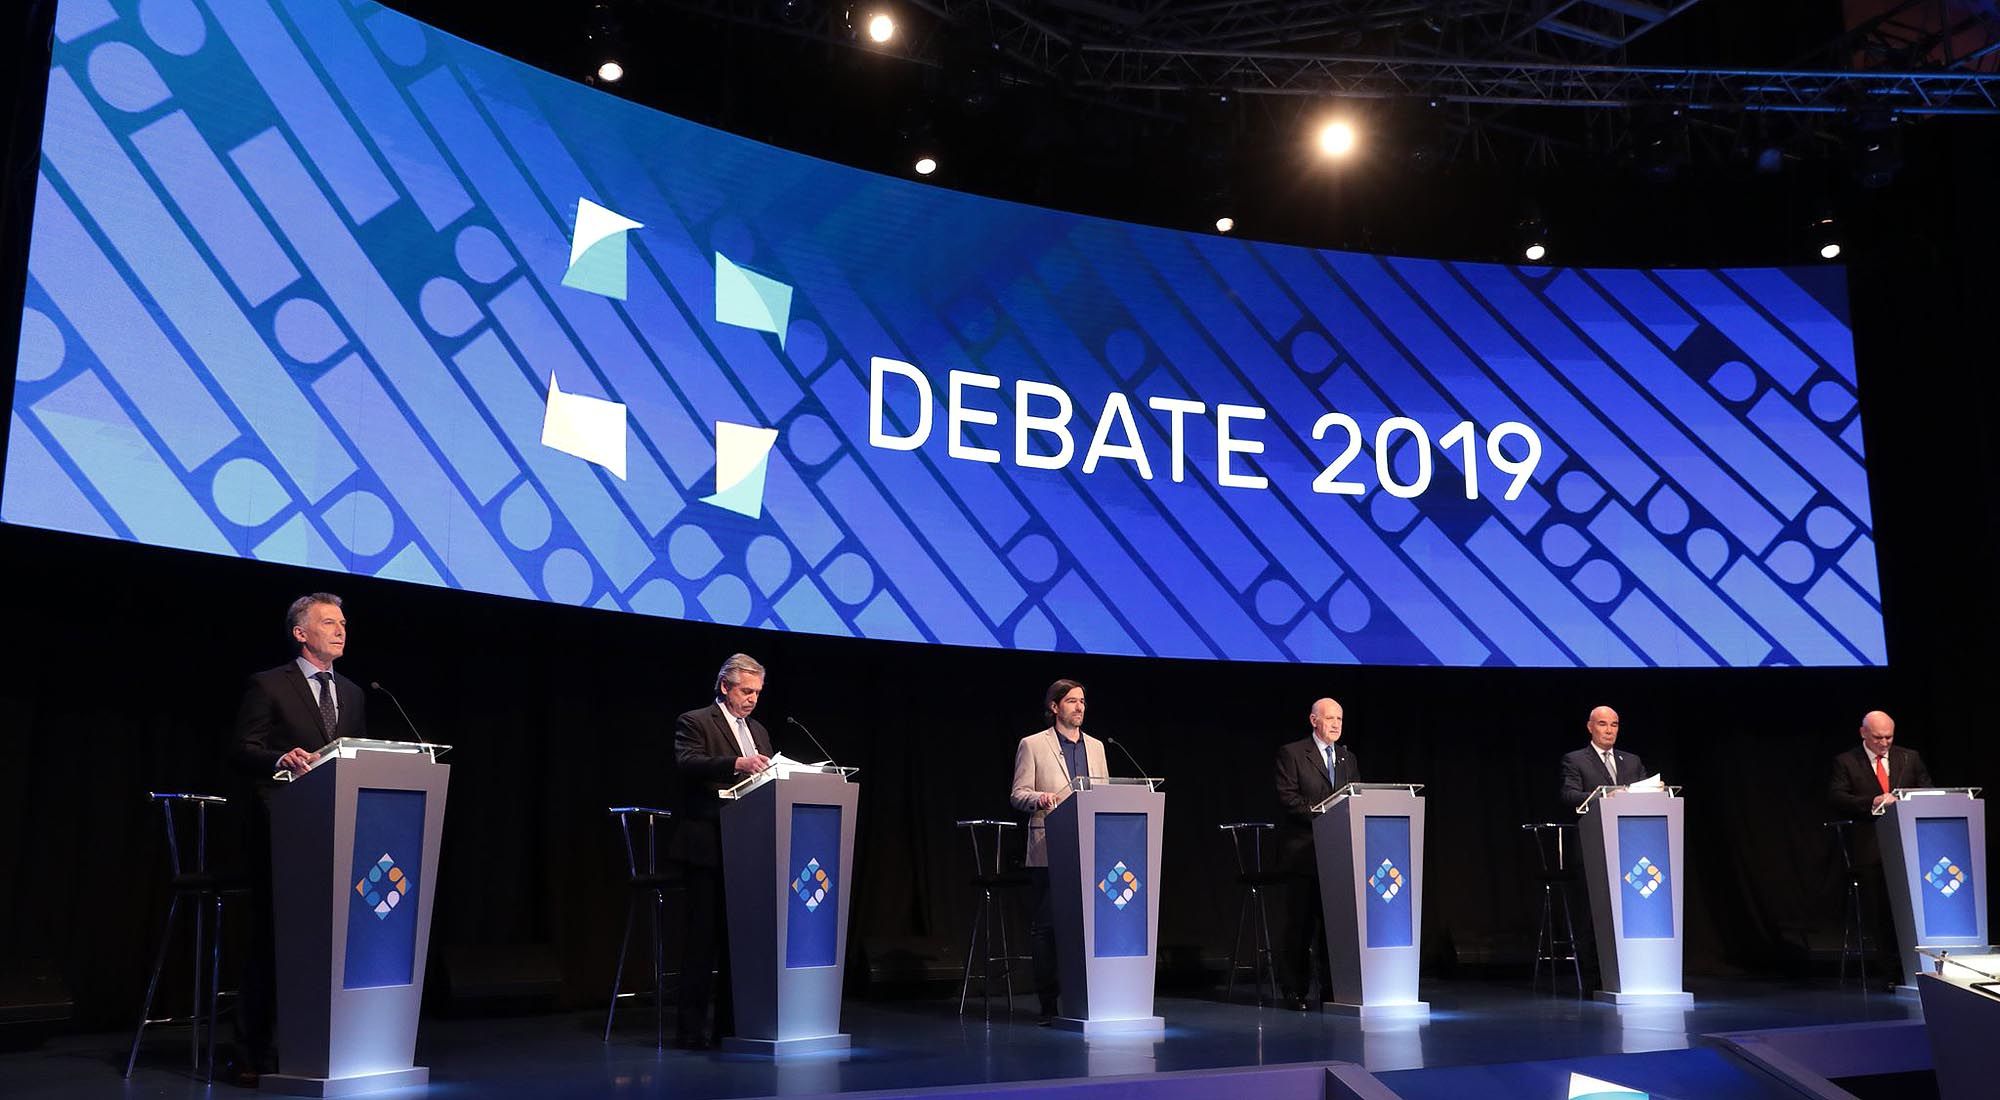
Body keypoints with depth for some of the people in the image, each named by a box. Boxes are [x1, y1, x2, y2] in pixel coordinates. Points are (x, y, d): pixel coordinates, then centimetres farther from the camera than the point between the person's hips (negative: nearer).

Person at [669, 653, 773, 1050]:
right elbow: (685, 765, -20)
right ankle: (692, 1028, 0)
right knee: (704, 936, -5)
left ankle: (730, 1022, 14)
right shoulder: (694, 722, -2)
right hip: (708, 848, -7)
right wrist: (735, 763, -33)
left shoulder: (757, 731, 20)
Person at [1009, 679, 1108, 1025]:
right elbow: (1017, 795, -1)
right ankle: (1048, 1004, 4)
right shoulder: (1032, 745, 2)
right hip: (1048, 851, -4)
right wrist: (1040, 798, -21)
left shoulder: (1095, 746, 16)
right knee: (1045, 926, -3)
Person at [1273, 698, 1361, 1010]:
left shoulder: (1348, 758, 18)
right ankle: (1296, 990, 6)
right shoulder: (1292, 754, -1)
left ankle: (1331, 987, 11)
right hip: (1304, 851, -5)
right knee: (1301, 922, -1)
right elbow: (1287, 797, -9)